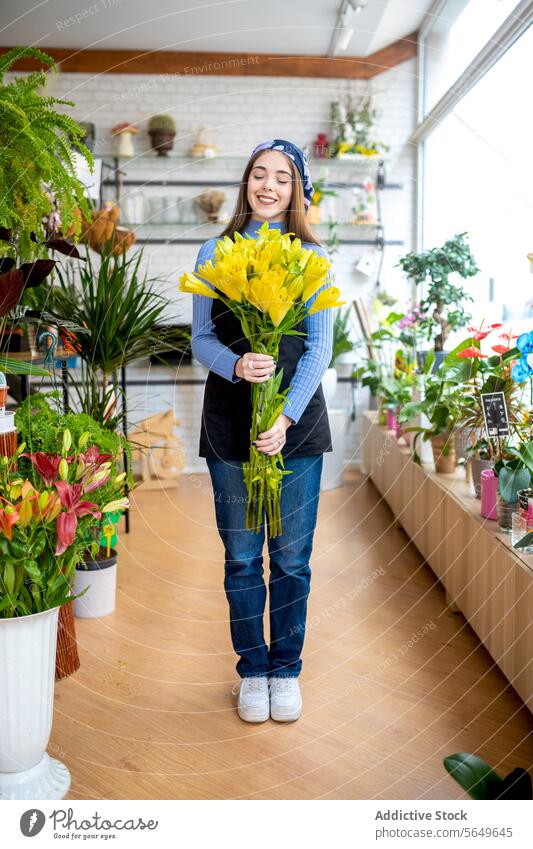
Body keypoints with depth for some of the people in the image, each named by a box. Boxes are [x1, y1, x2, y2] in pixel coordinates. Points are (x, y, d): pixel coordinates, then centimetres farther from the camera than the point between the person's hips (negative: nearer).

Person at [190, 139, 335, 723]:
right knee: (241, 555, 8)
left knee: (292, 557, 6)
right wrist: (236, 364, -18)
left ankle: (286, 669, 25)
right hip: (230, 420, 1)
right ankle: (252, 670, 26)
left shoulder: (312, 257, 4)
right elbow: (201, 340, 4)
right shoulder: (214, 254, 7)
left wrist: (287, 416, -14)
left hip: (297, 419, 0)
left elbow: (319, 348, -2)